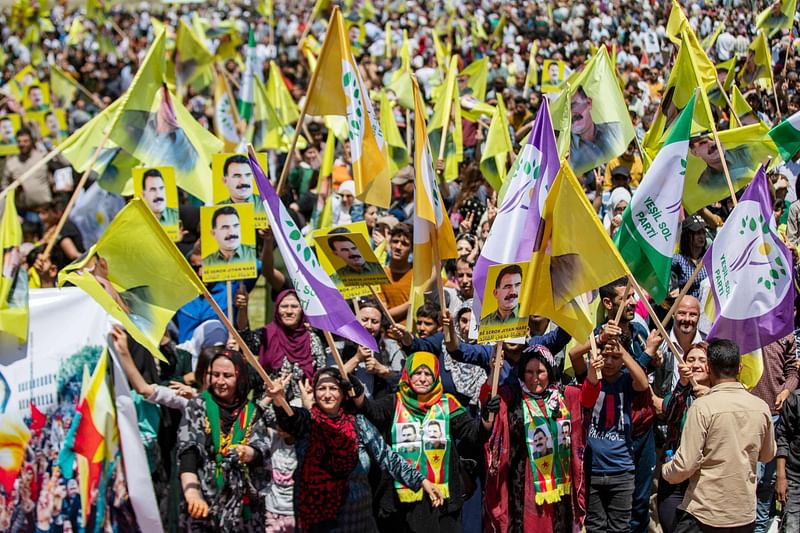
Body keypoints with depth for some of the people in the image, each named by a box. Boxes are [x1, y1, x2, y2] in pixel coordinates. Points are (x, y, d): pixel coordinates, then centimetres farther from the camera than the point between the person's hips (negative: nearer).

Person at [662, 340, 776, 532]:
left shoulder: (702, 406, -16)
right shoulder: (761, 407, -1)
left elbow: (686, 464, -16)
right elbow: (767, 455, 14)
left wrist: (666, 471, 4)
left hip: (705, 516, -5)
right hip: (746, 515, 5)